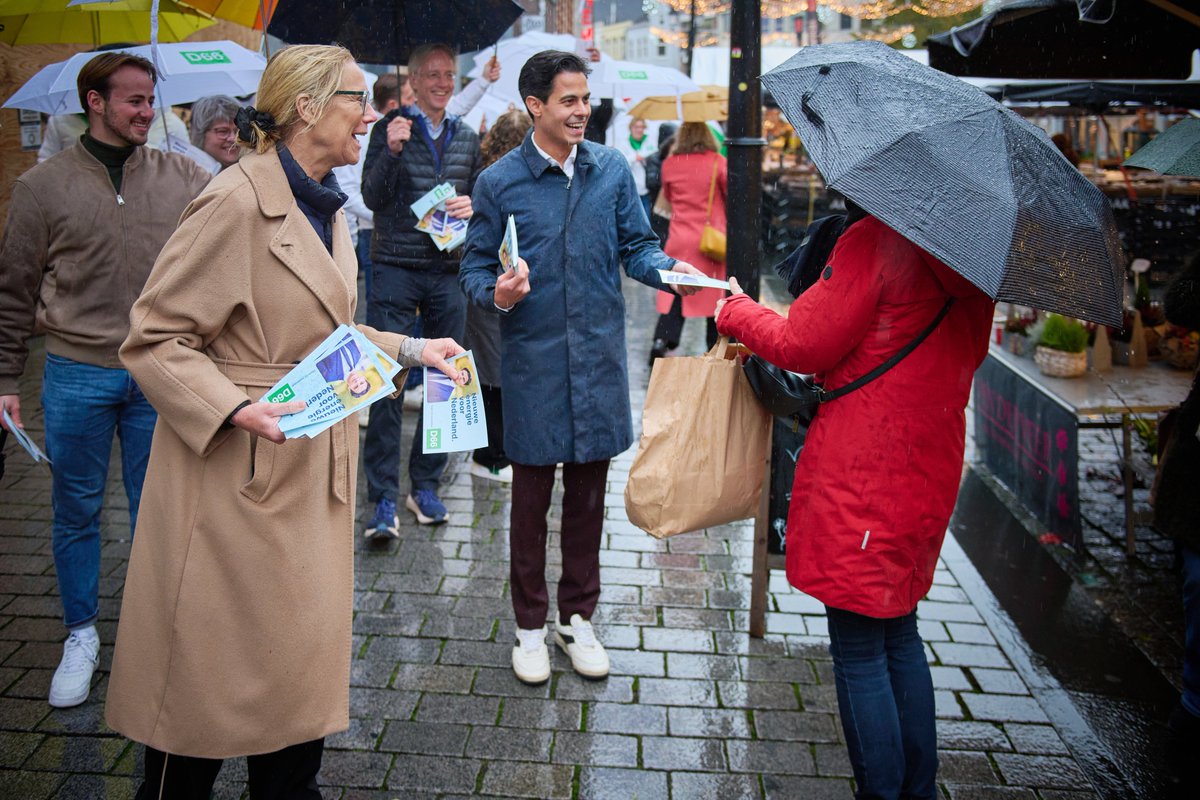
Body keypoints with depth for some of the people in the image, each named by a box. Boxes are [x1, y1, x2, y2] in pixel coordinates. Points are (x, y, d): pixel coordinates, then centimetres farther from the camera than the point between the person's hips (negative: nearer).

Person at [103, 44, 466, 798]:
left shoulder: (324, 206, 12)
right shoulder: (237, 201, -17)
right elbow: (155, 338, -16)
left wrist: (410, 349, 13)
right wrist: (239, 409, -27)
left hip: (314, 473, 9)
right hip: (239, 474, -8)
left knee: (304, 653, 17)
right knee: (213, 660, 5)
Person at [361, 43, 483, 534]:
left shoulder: (467, 138, 14)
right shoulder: (391, 129, 3)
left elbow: (480, 198, 18)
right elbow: (373, 197, -5)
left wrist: (472, 206, -5)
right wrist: (391, 152, -20)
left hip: (448, 272, 4)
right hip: (396, 269, -4)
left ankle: (425, 487, 18)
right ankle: (383, 499, -1)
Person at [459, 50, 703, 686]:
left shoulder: (612, 169, 3)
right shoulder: (500, 181, -5)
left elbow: (636, 246, 7)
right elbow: (475, 269, -1)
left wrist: (666, 267, -14)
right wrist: (498, 294, -22)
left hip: (599, 359, 3)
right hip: (532, 363, -2)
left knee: (588, 496, 13)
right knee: (531, 498, 8)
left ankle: (578, 618, 31)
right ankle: (530, 626, 26)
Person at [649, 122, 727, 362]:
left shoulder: (669, 164, 2)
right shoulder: (717, 162, -6)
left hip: (680, 237, 2)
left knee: (673, 292, 8)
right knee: (716, 292, 9)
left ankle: (662, 340, -5)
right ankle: (716, 347, 16)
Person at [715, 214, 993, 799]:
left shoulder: (876, 240, -16)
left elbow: (802, 346, -12)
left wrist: (737, 312, 7)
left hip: (863, 479, -9)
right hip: (928, 480, 9)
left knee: (858, 652, 3)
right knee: (900, 637, 21)